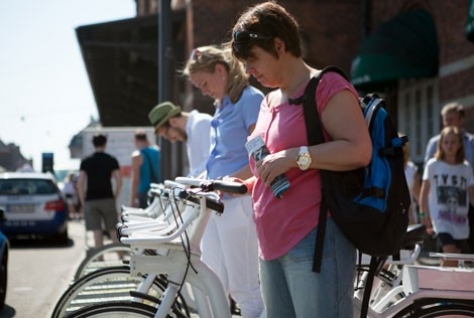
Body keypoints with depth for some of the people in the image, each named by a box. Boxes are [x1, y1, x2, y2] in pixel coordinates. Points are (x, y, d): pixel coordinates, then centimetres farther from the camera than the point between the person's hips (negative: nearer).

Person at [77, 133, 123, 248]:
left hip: (91, 200, 0)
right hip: (107, 199, 0)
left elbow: (80, 184, -2)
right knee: (113, 230, 9)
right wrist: (114, 196, 7)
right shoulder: (112, 160, 3)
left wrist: (83, 201, 5)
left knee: (97, 232, -1)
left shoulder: (85, 161, 4)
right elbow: (119, 182, -4)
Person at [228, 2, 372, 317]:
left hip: (315, 242, -9)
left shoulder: (327, 87, -7)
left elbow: (360, 150, -20)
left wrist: (293, 157, -22)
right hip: (273, 244, 9)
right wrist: (245, 185, 16)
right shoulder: (270, 101, 19)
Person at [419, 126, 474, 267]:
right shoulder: (433, 165, 1)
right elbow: (424, 193, 1)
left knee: (454, 261, 5)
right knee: (450, 253, -21)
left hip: (460, 221, 4)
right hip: (441, 219, -3)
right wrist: (425, 215, -7)